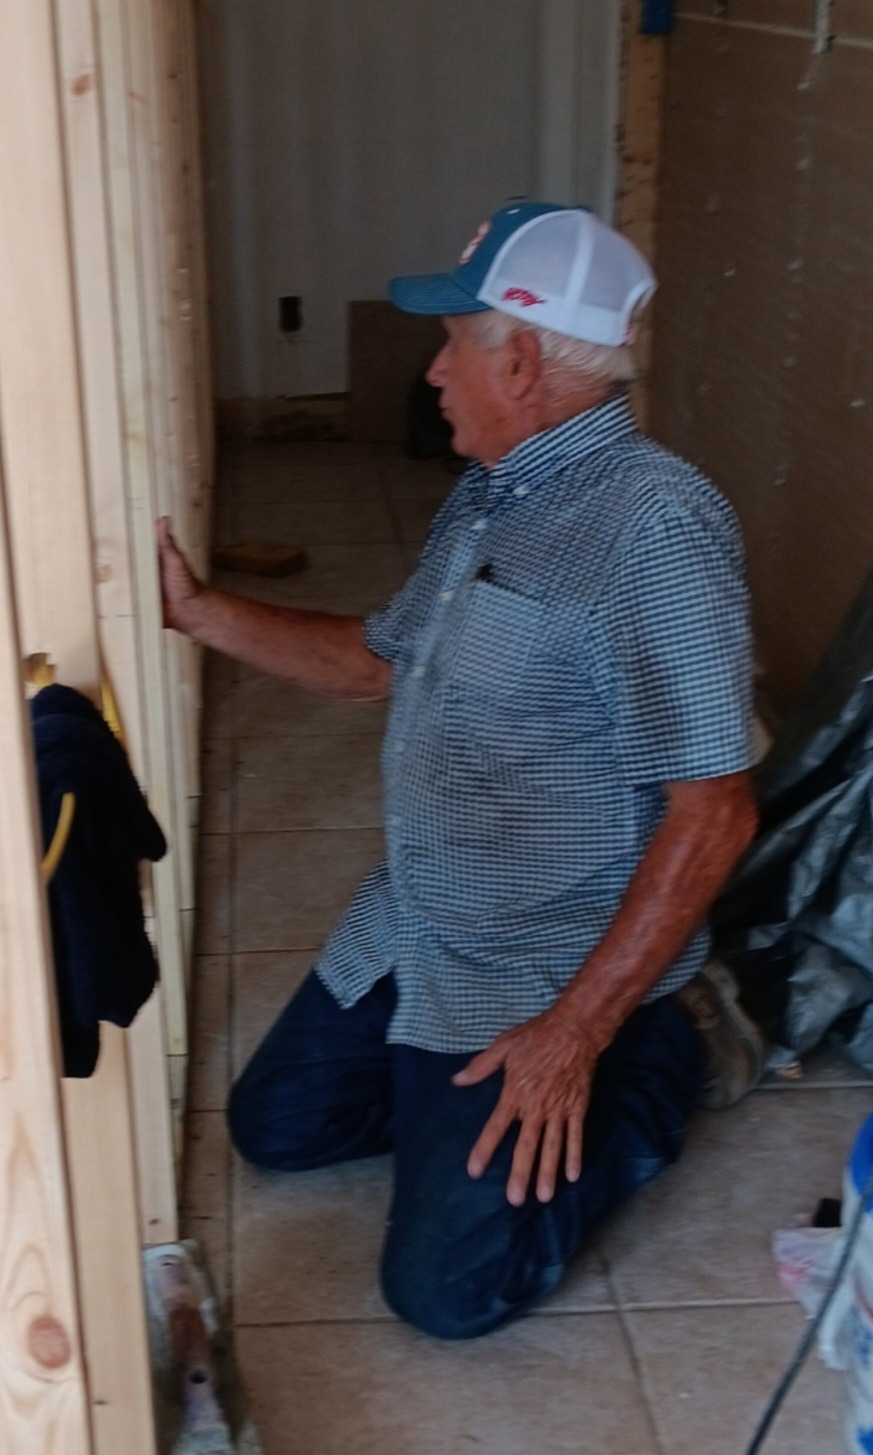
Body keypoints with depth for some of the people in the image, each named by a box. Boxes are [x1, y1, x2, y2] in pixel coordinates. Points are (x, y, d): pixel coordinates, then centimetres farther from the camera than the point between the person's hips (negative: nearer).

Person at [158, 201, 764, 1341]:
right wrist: (197, 608, 9)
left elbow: (713, 812, -27)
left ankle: (665, 1053, 9)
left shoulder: (658, 524, -25)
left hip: (546, 973, -8)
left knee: (447, 1287, -8)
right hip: (411, 926, 9)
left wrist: (577, 1030, -26)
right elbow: (378, 661, 17)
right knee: (276, 1126, 15)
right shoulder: (489, 495, 5)